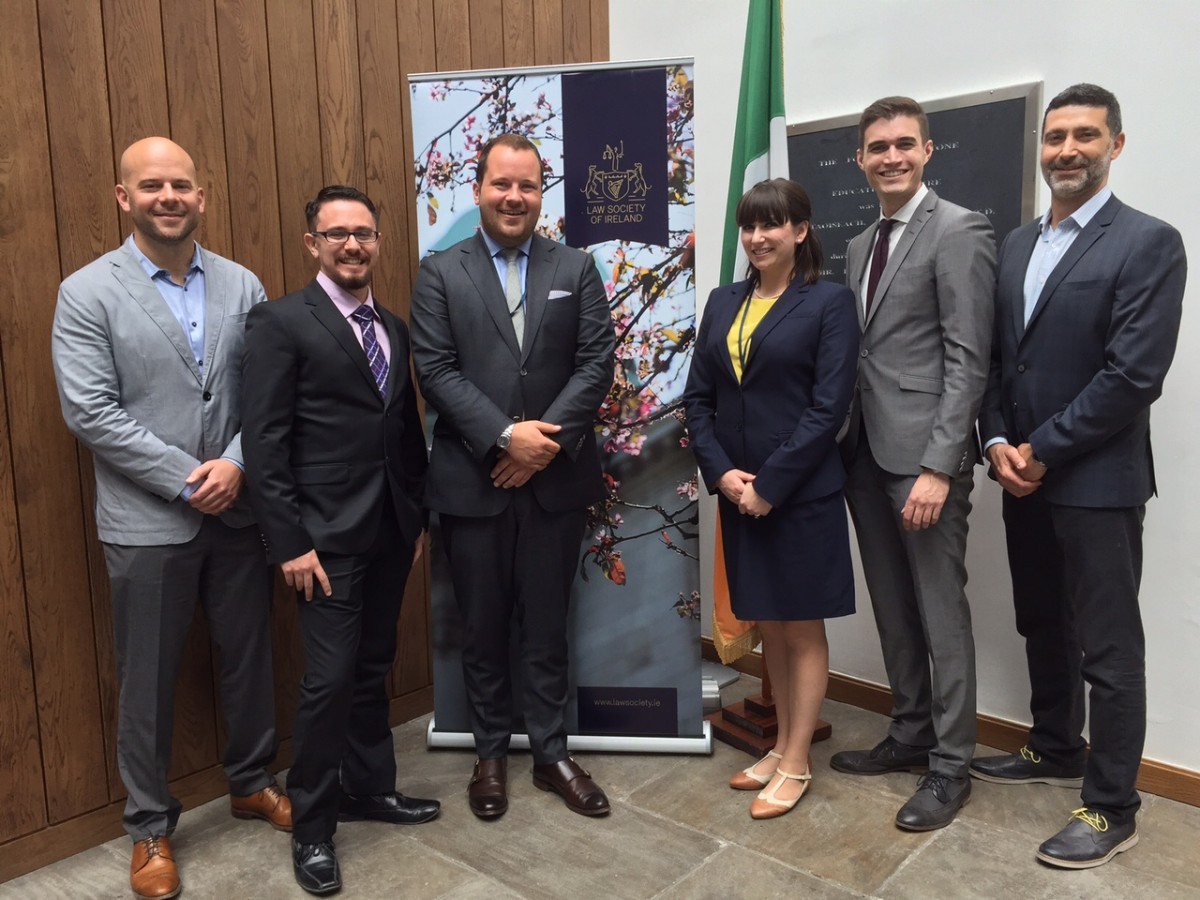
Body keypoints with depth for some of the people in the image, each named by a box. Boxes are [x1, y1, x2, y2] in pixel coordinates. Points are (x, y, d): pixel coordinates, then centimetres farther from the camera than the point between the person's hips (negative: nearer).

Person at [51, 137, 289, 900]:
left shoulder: (242, 286, 4)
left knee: (250, 658, 16)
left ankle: (252, 782, 38)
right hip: (147, 520, -3)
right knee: (149, 680, 10)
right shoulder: (87, 293, -5)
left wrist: (237, 464, -15)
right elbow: (90, 412, -12)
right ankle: (151, 826, 30)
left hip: (240, 510, 3)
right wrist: (188, 480, -16)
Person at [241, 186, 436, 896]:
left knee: (373, 669, 16)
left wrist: (418, 517, 13)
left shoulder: (394, 328, 12)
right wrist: (290, 543, -15)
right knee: (330, 678, -1)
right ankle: (313, 824, 18)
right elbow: (265, 443, -12)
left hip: (390, 530, 6)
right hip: (327, 535, -6)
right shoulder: (281, 322, -7)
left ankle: (370, 787, 34)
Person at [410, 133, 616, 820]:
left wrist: (547, 439, -13)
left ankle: (552, 754, 28)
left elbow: (597, 362, -2)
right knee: (483, 629, 12)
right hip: (473, 481, 0)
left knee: (548, 628, 12)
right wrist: (505, 436, -17)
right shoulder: (440, 273, 3)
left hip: (556, 479, 1)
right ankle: (492, 753, 30)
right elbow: (437, 371, -6)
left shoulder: (576, 268, 7)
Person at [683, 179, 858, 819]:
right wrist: (722, 472, -8)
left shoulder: (829, 302, -6)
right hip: (738, 492, 5)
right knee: (768, 625, 16)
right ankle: (782, 743, 32)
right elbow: (697, 398, 6)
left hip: (802, 493, -5)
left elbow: (828, 406, -13)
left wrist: (769, 484, -16)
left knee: (803, 628, 7)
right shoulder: (722, 302, 9)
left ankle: (796, 764, 20)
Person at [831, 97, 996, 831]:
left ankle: (951, 765, 16)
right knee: (893, 608, 15)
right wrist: (847, 443, 8)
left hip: (923, 454, -7)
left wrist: (939, 467, -19)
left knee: (941, 612, 2)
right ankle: (910, 734, 30)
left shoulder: (959, 232, -7)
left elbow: (968, 361, -14)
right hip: (866, 452, 7)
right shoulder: (860, 246, 17)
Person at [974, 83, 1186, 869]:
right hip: (1024, 476, 7)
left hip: (1097, 481, -7)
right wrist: (999, 443, -3)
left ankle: (1112, 808, 18)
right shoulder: (1017, 244, 12)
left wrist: (1041, 452, -15)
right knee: (1044, 626, 19)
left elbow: (1134, 376, -18)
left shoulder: (1149, 243, -9)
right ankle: (1056, 750, 38)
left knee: (1108, 649, 4)